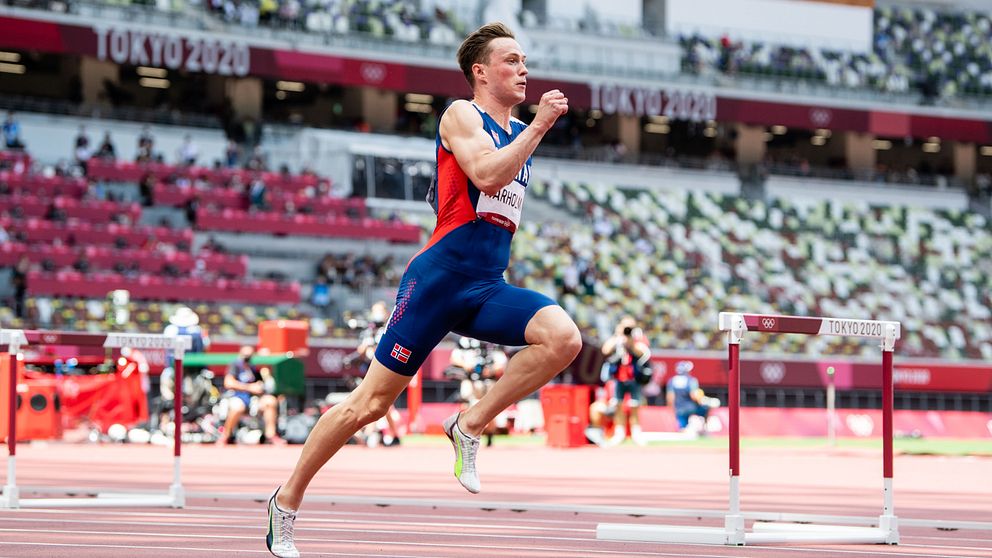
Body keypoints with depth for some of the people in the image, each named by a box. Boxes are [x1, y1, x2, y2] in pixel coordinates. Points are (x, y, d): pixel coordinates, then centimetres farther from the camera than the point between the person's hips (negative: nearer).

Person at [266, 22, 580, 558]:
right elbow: (487, 175, -23)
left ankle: (469, 427, -9)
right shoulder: (461, 115, -4)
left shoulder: (518, 131, 18)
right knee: (370, 403, -3)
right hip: (439, 278, -6)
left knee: (563, 338, -22)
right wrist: (541, 125, -21)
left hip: (488, 286, 6)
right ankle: (288, 499, 12)